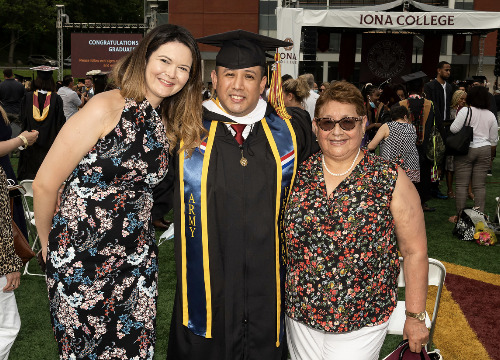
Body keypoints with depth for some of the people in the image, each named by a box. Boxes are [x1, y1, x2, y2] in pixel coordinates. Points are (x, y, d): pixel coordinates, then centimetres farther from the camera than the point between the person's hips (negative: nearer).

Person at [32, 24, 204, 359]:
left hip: (137, 262, 6)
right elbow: (45, 184, -12)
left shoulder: (169, 126, 6)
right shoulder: (106, 108, -16)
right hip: (82, 262, -5)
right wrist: (48, 242, 2)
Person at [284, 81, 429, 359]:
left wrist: (416, 317, -3)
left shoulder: (391, 180, -11)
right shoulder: (299, 175, -2)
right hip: (300, 316, 3)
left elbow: (415, 251, -6)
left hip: (361, 326, -3)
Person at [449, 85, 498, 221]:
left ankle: (459, 215, 4)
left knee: (461, 184, 1)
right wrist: (490, 155, 23)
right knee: (480, 186, 6)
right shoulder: (491, 116, 8)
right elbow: (494, 140, 11)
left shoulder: (466, 111, -7)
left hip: (466, 150, -4)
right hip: (484, 151, 4)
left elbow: (454, 129, -12)